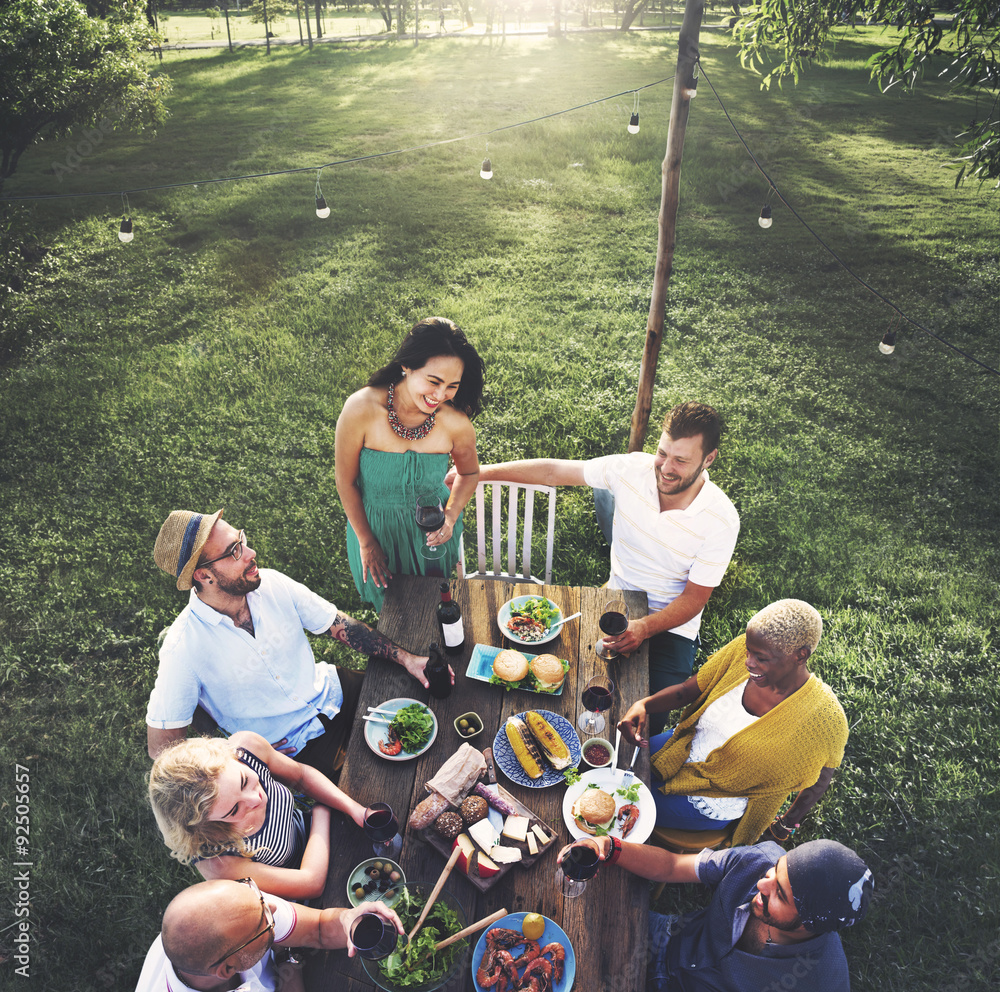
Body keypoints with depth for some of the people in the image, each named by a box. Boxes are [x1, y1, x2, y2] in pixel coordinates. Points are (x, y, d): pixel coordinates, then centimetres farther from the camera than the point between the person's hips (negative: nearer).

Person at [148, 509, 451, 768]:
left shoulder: (272, 584, -9)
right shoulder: (184, 649, -22)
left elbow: (339, 625, 0)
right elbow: (161, 746, -13)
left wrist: (404, 657, -9)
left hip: (332, 691, 5)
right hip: (293, 747, -5)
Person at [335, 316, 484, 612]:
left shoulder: (456, 424, -24)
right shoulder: (361, 409, -29)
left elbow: (469, 474, -1)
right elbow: (346, 482, -15)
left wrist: (450, 517, -18)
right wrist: (366, 542, -6)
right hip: (374, 526, 0)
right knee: (387, 605, 28)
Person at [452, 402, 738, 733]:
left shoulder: (721, 519, -21)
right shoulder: (632, 469, -15)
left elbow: (694, 598, -15)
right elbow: (553, 471, -7)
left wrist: (645, 627, -33)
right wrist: (482, 472, -8)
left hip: (671, 623, -2)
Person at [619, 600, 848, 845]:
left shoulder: (825, 719, -28)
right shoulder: (742, 651, -17)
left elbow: (819, 782, -8)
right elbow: (686, 690, -6)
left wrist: (790, 822, 9)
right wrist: (643, 705, -24)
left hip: (712, 804, -5)